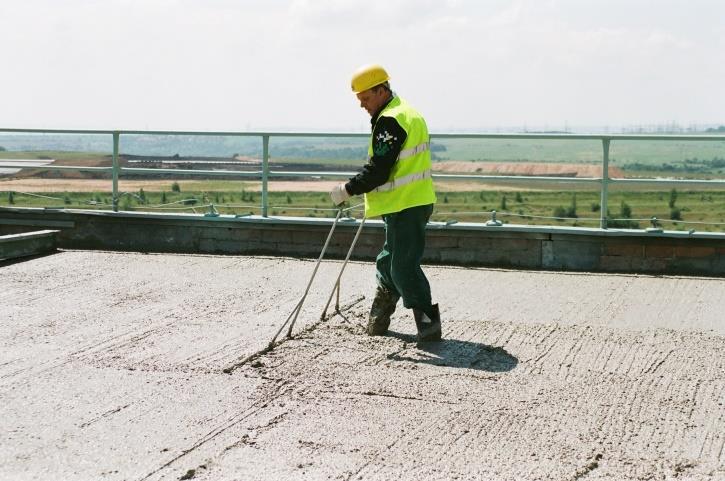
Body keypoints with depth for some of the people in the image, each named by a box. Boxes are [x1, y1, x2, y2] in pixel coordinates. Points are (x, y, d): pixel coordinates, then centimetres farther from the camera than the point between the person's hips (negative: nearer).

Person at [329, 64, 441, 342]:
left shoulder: (390, 121, -17)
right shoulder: (409, 113, 17)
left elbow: (378, 170, -21)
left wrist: (348, 190, -13)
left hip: (405, 206, -11)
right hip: (416, 201, 11)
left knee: (404, 267, -7)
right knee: (388, 261, 20)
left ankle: (428, 323, -5)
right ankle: (379, 318, 31)